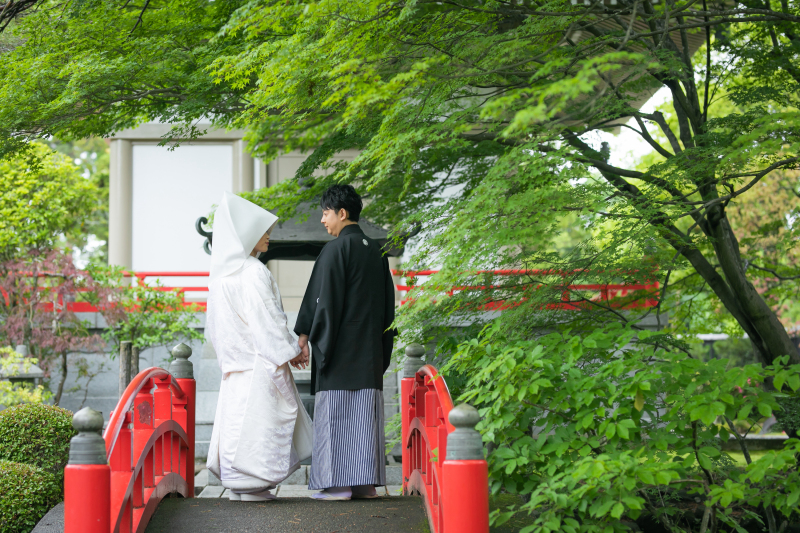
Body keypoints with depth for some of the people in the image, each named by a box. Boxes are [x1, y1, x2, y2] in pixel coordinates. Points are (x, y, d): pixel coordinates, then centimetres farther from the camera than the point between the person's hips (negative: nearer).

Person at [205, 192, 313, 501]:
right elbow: (266, 317, -17)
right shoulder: (253, 273, -16)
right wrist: (289, 351, -10)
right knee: (256, 417, -5)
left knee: (236, 415, 10)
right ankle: (249, 486, -3)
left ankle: (236, 483, 14)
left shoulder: (223, 273, 11)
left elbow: (215, 325, 16)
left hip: (235, 358, 9)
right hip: (259, 358, -9)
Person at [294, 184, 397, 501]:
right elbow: (388, 303, 17)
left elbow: (324, 299, -14)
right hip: (370, 351, 7)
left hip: (340, 346, -7)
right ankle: (366, 483, 8)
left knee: (336, 414, -5)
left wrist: (305, 335, -7)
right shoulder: (376, 251, 14)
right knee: (366, 413, 8)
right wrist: (382, 349, 22)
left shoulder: (336, 249, -10)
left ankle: (339, 483, -6)